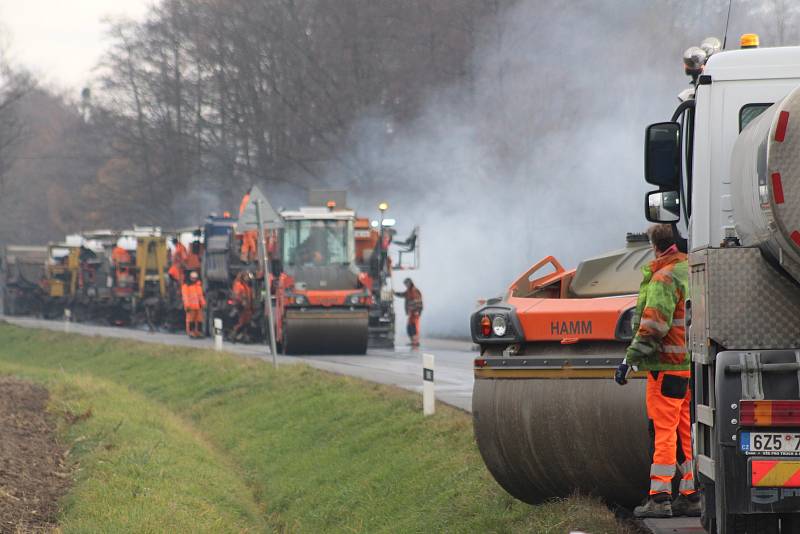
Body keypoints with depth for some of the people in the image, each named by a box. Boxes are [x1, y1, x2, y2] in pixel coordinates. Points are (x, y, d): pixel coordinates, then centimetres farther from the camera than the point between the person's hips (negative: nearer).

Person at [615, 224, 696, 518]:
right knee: (687, 431, 11)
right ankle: (690, 496, 12)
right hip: (695, 365, 8)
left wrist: (630, 358, -16)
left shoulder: (664, 278, -12)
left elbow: (653, 326, -18)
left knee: (664, 430, -7)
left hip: (668, 364, -8)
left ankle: (660, 497, -8)